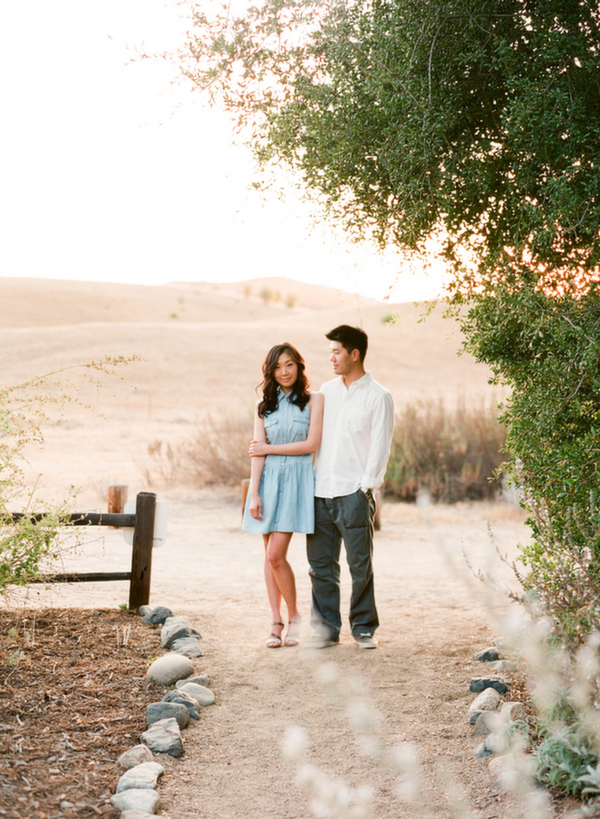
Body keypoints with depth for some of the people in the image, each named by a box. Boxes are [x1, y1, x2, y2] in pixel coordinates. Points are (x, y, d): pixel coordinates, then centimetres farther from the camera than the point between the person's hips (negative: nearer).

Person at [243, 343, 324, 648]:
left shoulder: (313, 400, 1)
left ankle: (294, 614, 7)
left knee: (276, 554, -11)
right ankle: (276, 620, 12)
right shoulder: (264, 405, 10)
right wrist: (254, 493, -5)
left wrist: (270, 448, -3)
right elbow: (257, 452, 3)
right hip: (268, 479, 4)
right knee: (270, 555, 4)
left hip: (296, 479, -4)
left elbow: (311, 444, -7)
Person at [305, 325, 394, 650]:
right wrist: (308, 481, 10)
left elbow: (379, 448, -5)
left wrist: (365, 487, -11)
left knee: (360, 565, 1)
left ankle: (364, 628, 13)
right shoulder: (326, 390, 14)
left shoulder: (378, 397, -2)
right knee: (321, 565, 6)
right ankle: (326, 628, 15)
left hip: (354, 492, -5)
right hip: (320, 491, 5)